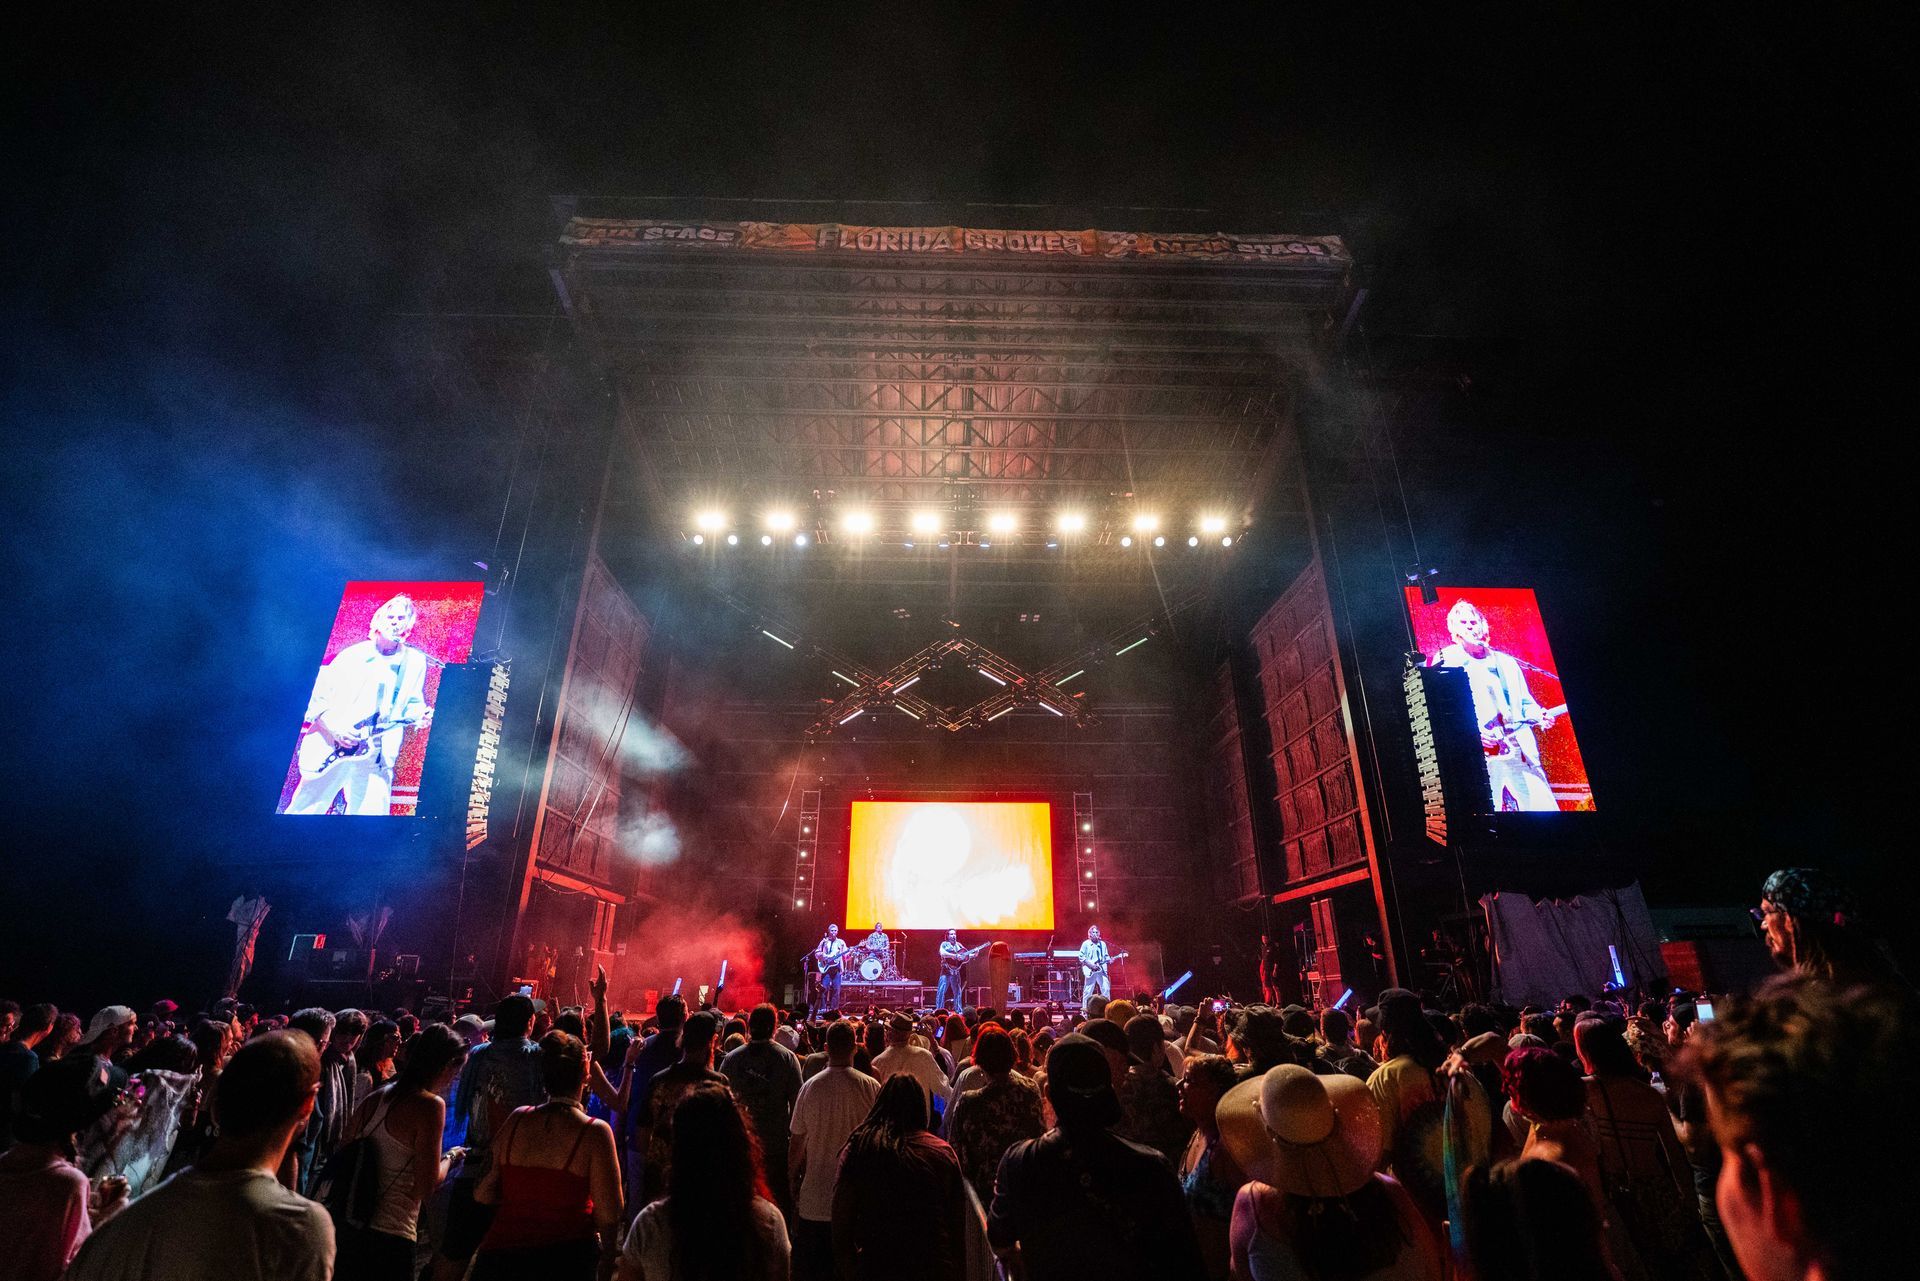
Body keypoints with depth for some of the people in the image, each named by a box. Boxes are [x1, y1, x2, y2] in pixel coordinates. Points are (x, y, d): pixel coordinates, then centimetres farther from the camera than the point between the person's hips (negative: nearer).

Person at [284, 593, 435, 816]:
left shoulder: (415, 661, 6)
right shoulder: (351, 655, 0)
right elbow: (318, 700, 1)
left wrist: (420, 714, -11)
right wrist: (334, 729, -14)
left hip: (374, 759, 2)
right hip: (329, 751, -2)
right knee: (304, 813, 4)